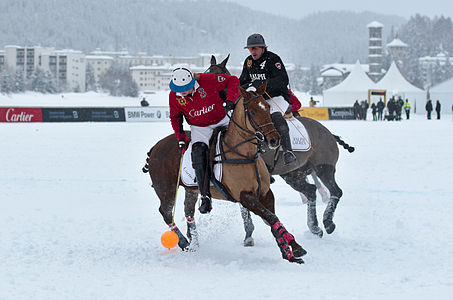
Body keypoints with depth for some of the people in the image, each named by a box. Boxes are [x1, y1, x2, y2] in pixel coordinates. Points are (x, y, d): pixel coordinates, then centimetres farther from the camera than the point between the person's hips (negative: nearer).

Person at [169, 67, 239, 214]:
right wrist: (180, 137, -4)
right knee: (199, 155, -24)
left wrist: (230, 100, -25)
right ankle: (205, 196, -26)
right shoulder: (174, 96, -13)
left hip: (222, 120, 0)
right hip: (200, 128, 0)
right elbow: (175, 117, 5)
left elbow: (232, 81, -13)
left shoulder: (207, 80, -24)